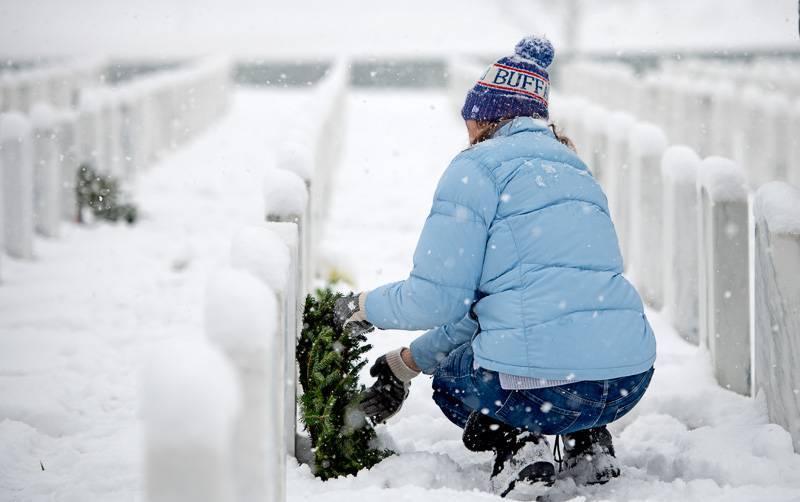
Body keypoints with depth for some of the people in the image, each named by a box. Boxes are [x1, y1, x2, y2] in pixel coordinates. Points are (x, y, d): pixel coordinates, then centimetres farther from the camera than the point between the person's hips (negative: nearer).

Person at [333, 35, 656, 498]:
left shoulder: (479, 165, 0)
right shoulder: (574, 170, 24)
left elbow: (437, 300, -5)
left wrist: (365, 307, 16)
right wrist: (406, 362, 30)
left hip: (543, 385, -6)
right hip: (630, 380, 7)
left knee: (449, 377, 29)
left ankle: (515, 441, 0)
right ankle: (588, 440, 16)